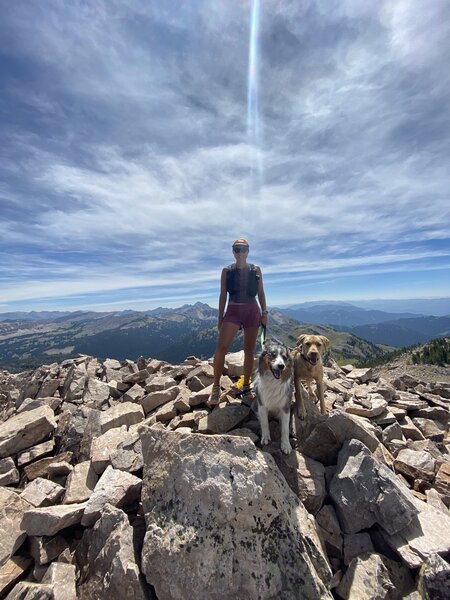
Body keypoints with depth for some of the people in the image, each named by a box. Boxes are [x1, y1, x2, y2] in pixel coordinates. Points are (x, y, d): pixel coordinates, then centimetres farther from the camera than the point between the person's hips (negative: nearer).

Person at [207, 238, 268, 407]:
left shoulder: (256, 270, 7)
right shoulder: (226, 271, 5)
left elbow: (261, 293, 9)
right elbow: (223, 295, 4)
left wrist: (264, 313, 1)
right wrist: (220, 317, 2)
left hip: (252, 311, 2)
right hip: (233, 311, -1)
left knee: (249, 350, 7)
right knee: (221, 347, -17)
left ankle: (246, 385, 23)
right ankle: (216, 387, -3)